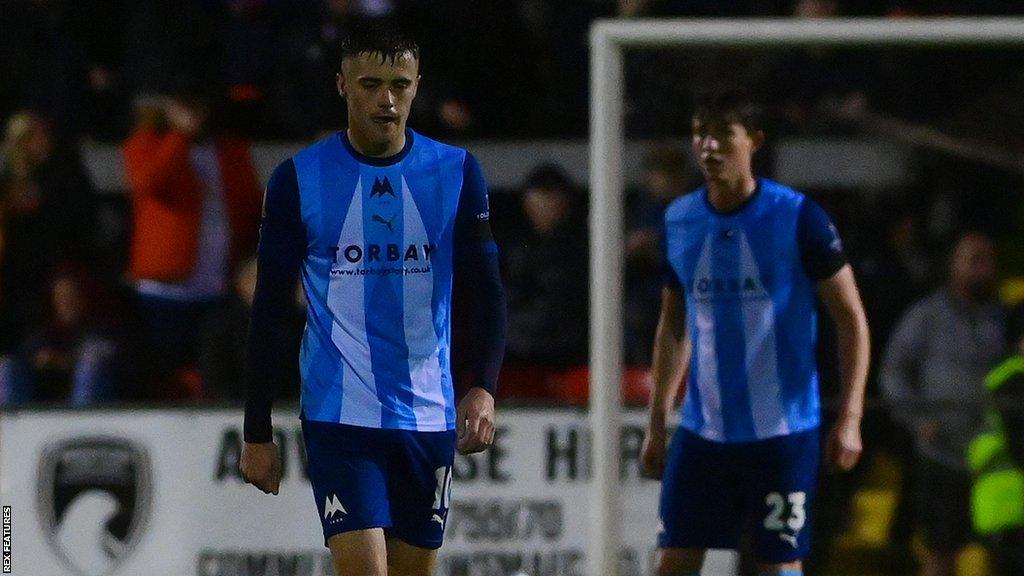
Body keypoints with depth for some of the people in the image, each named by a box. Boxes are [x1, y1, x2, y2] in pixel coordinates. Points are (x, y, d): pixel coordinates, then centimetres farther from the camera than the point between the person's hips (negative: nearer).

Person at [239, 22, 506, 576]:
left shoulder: (457, 173, 3)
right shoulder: (298, 179, -1)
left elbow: (488, 291, 3)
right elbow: (269, 313, 3)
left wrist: (483, 387, -14)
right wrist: (257, 433, 1)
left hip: (428, 415, 3)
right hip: (338, 416, -3)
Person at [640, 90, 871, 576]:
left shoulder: (797, 217, -8)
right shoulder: (679, 222, 5)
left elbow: (851, 318, -4)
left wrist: (849, 418, -11)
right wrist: (657, 422, 15)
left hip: (784, 431, -4)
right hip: (703, 431, 4)